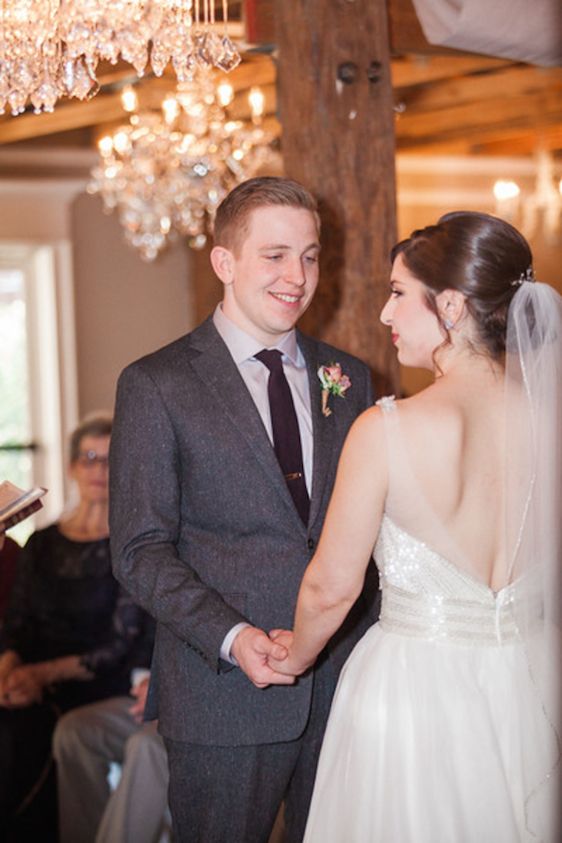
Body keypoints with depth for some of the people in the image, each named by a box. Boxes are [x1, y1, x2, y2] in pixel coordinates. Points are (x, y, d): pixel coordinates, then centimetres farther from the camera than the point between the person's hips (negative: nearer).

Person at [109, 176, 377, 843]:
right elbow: (141, 549, -7)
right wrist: (231, 636, -20)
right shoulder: (155, 386, -4)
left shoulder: (348, 378, 10)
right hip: (224, 694, -4)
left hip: (343, 683, 4)